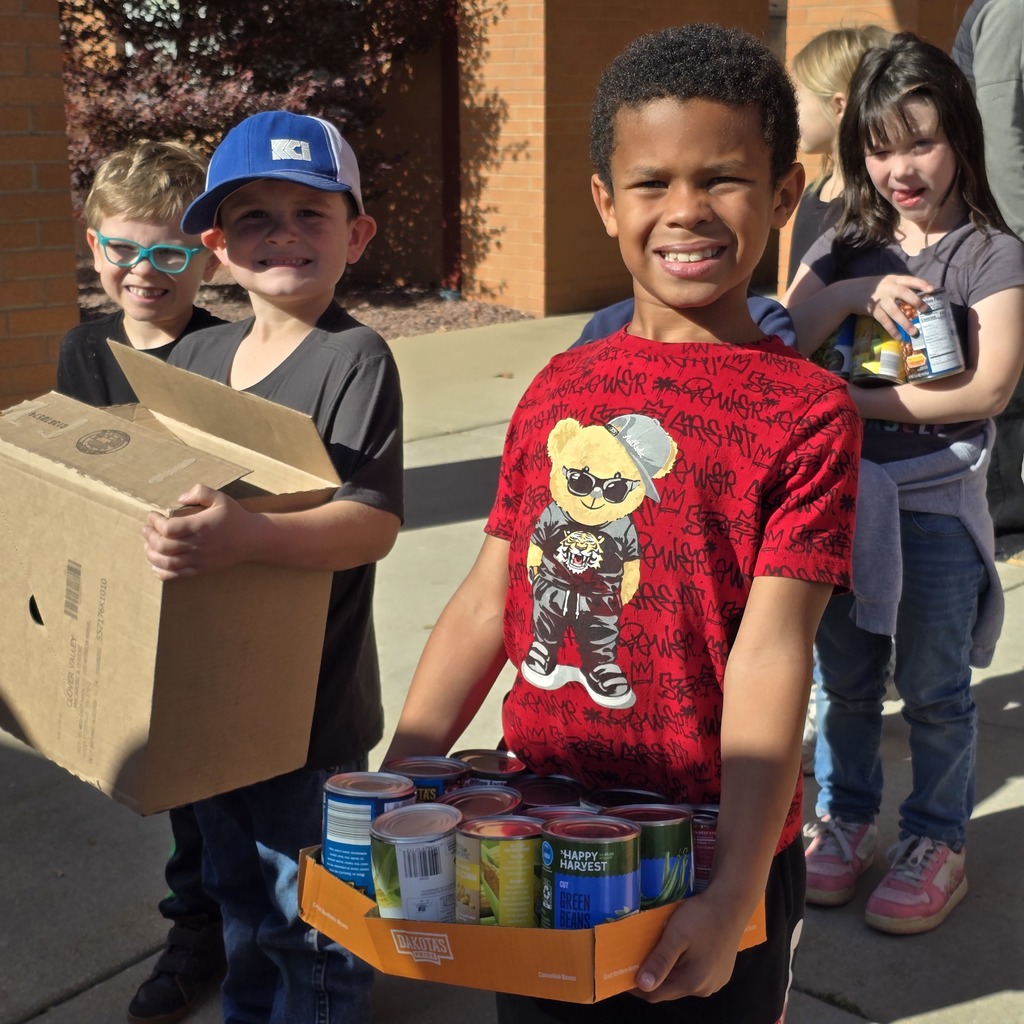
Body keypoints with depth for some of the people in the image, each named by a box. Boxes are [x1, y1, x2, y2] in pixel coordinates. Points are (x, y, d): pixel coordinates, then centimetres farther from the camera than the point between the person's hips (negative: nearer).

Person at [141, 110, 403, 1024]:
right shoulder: (195, 356, 6)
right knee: (237, 895, 26)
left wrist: (247, 537, -42)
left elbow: (373, 521, -27)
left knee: (311, 922, 7)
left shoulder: (355, 358, -17)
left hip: (311, 703, -7)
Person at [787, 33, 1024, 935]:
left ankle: (938, 839, 22)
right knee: (846, 677, 14)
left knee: (933, 687, 7)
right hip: (841, 490, 4)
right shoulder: (845, 247, 8)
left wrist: (851, 400, -19)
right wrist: (859, 292, -19)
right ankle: (846, 816, 30)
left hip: (935, 497, -4)